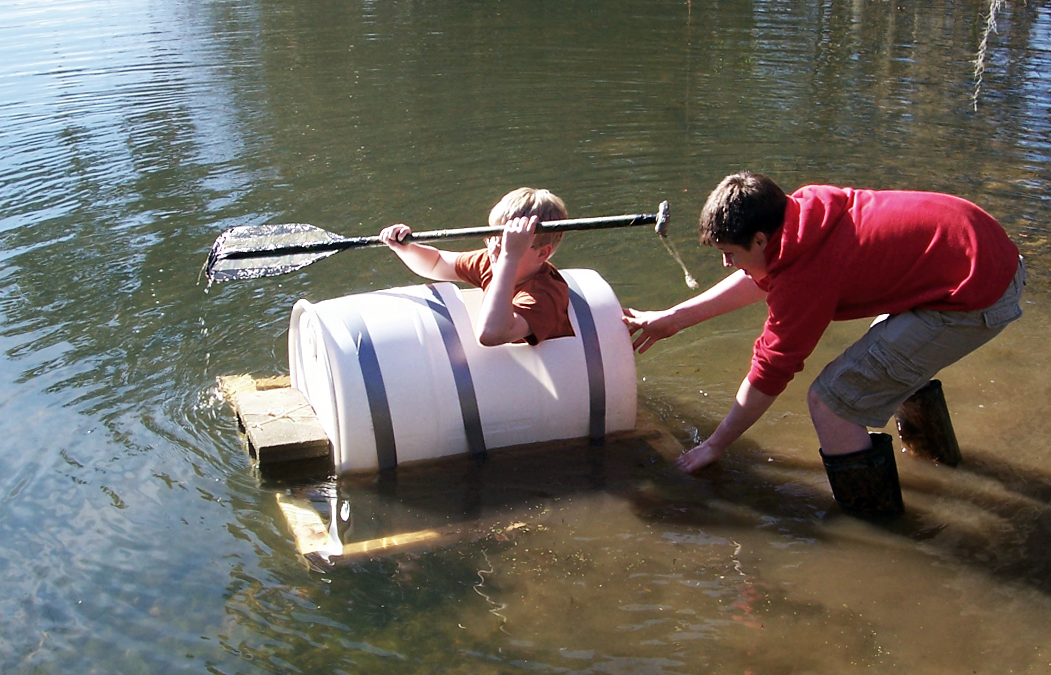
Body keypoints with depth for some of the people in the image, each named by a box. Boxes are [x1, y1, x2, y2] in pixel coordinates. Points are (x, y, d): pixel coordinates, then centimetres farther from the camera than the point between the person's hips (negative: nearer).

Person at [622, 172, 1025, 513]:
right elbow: (759, 279, 20)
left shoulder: (806, 275, -19)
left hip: (977, 298, -10)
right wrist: (671, 319, 23)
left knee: (831, 401, -10)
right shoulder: (805, 207, 4)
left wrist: (715, 445, 6)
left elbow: (769, 374, -8)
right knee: (889, 340, 36)